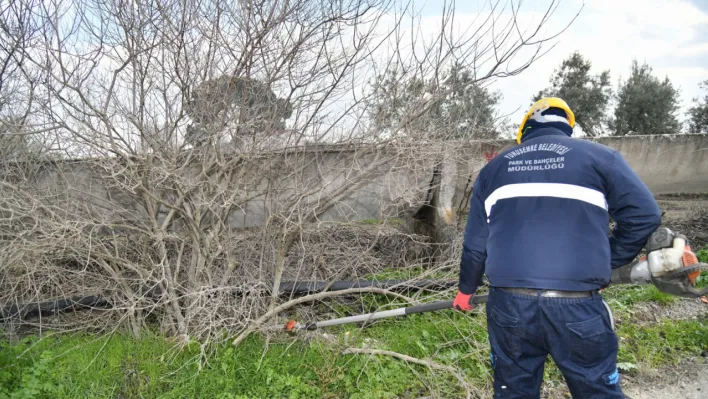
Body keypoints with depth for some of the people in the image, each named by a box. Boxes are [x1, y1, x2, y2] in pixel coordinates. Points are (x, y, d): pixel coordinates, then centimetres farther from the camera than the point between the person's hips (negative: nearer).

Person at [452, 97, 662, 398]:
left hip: (508, 305, 3)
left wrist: (466, 289, 32)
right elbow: (644, 215, 0)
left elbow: (475, 243, 18)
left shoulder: (494, 168, 17)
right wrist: (606, 264, 12)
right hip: (578, 307, -2)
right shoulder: (599, 156, 8)